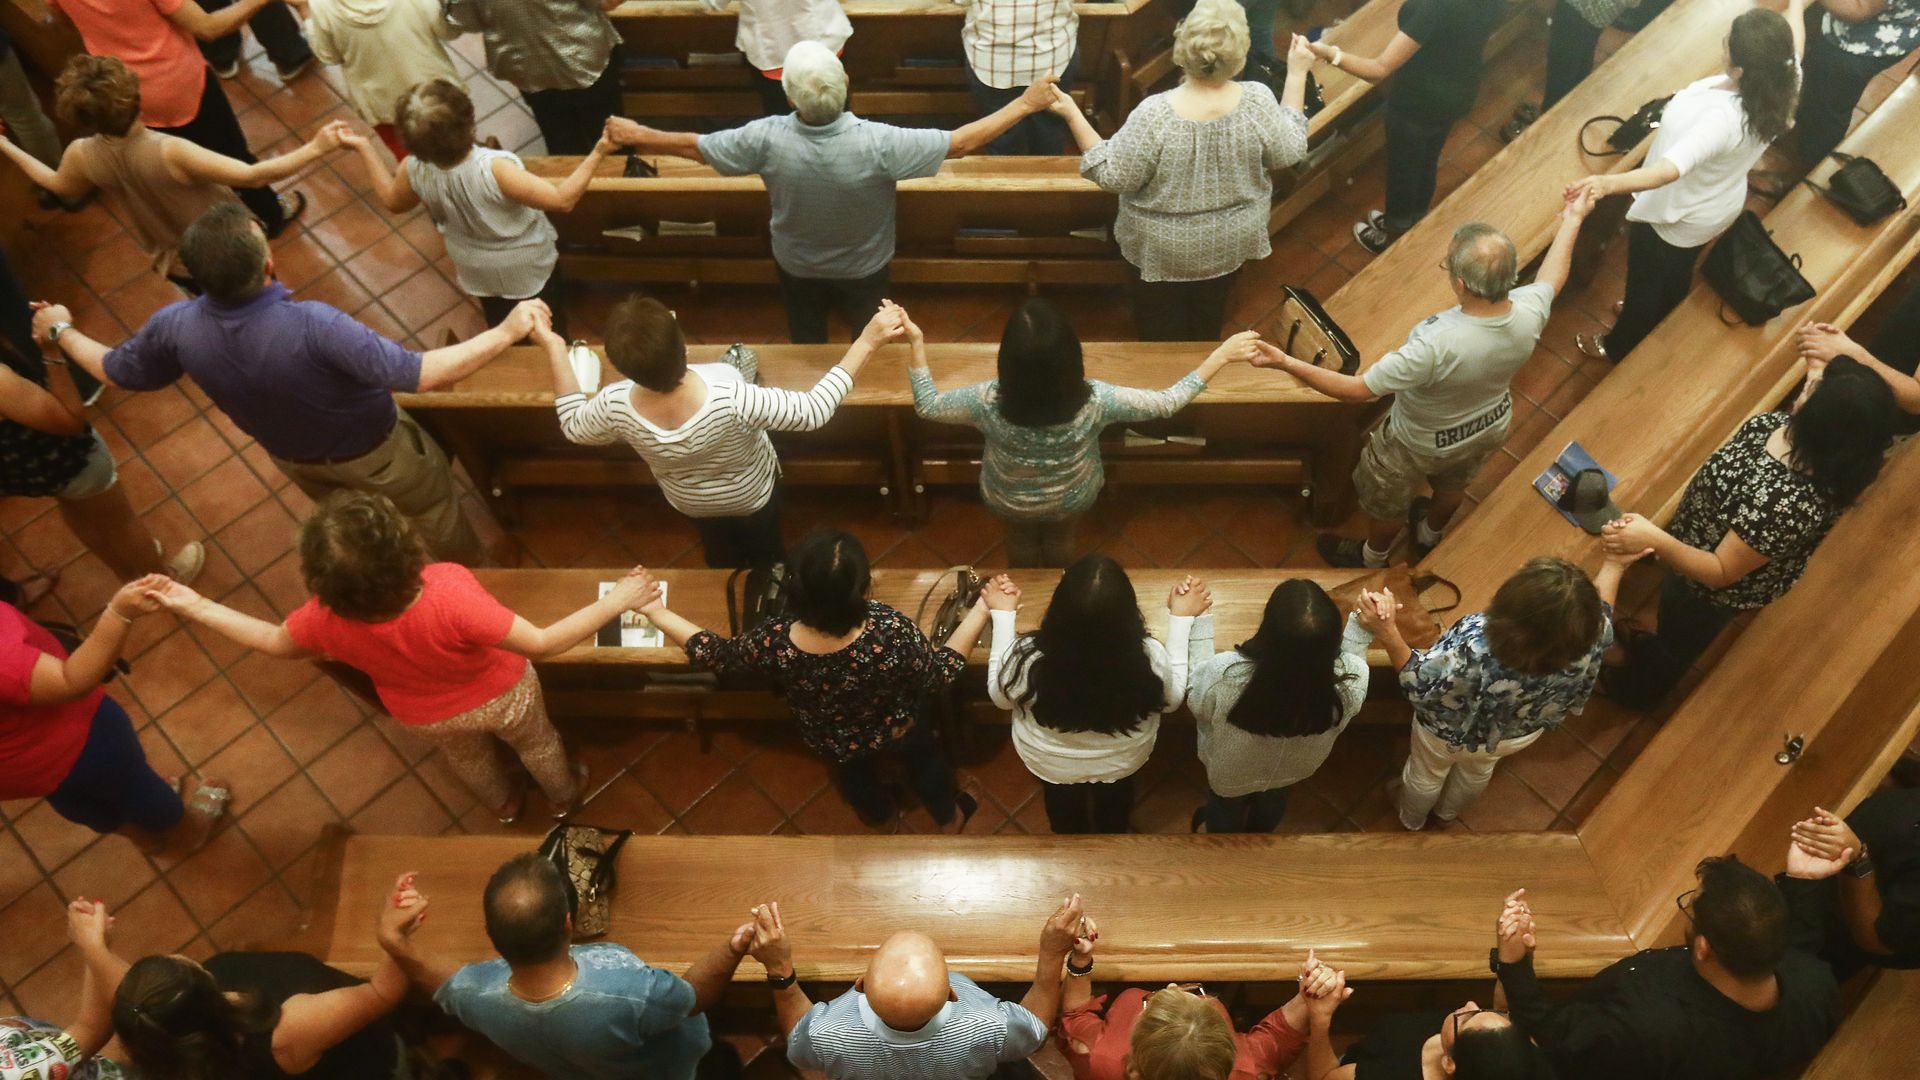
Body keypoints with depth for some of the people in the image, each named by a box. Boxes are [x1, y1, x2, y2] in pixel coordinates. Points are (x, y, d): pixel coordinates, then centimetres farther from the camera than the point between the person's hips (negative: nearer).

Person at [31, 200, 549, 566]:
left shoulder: (175, 326, -26)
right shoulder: (312, 325, -45)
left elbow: (114, 370, -5)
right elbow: (419, 374, -45)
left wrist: (59, 330, 15)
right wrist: (507, 332, -42)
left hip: (294, 458, 5)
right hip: (373, 450, -5)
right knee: (435, 512, 25)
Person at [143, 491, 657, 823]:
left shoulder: (327, 618, -36)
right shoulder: (451, 597, -49)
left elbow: (276, 643, -12)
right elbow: (541, 643, -39)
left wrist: (195, 607, 0)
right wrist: (614, 602, -33)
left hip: (428, 717, 3)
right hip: (500, 696, -3)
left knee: (468, 758, 38)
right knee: (536, 742, 33)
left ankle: (505, 804, 68)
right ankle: (564, 795, 64)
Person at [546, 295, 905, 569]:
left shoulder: (616, 407, -37)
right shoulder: (732, 400, -49)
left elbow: (573, 426, -13)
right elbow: (814, 410, -36)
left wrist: (555, 348, -10)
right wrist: (867, 342, -35)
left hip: (690, 500, 2)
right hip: (752, 493, -2)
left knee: (722, 559, 36)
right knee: (767, 555, 32)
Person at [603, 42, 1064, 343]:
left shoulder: (767, 139, -34)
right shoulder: (878, 143, -39)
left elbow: (696, 146, -17)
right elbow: (960, 142, -30)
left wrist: (636, 135, 1)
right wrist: (1026, 104, -20)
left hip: (797, 267, 1)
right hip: (864, 269, -1)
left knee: (806, 344, 30)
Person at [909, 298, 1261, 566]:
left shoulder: (989, 403, -40)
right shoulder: (1093, 402, -40)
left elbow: (927, 405, -21)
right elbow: (1168, 402, -26)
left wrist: (917, 343, -16)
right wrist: (1222, 355, -19)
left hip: (1009, 502, -1)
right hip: (1071, 500, 1)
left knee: (1020, 543, 35)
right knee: (1060, 542, 37)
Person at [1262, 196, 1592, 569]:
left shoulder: (1437, 344, -47)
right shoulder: (1528, 312, -29)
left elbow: (1358, 389, -40)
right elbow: (1550, 279, -3)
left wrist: (1286, 363, -40)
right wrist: (1572, 221, 12)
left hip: (1421, 443, -5)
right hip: (1491, 427, 6)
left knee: (1387, 503, 28)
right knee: (1452, 487, 38)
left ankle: (1372, 558, 56)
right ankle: (1428, 536, 67)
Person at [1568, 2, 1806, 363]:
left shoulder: (1724, 119, -45)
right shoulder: (1783, 83, -20)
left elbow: (1670, 169, -57)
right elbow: (1794, 40, 4)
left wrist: (1609, 182, -73)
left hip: (1676, 215, -7)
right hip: (1719, 205, 7)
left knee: (1645, 280, 21)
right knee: (1678, 272, 34)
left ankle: (1620, 347, 47)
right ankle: (1652, 319, 63)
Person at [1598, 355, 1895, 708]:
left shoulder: (1791, 504, -46)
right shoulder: (1779, 425, -23)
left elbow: (1720, 573, -35)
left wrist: (1653, 539, -44)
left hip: (1712, 591, -6)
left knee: (1679, 640, 27)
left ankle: (1640, 690, 57)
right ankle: (1654, 650, 67)